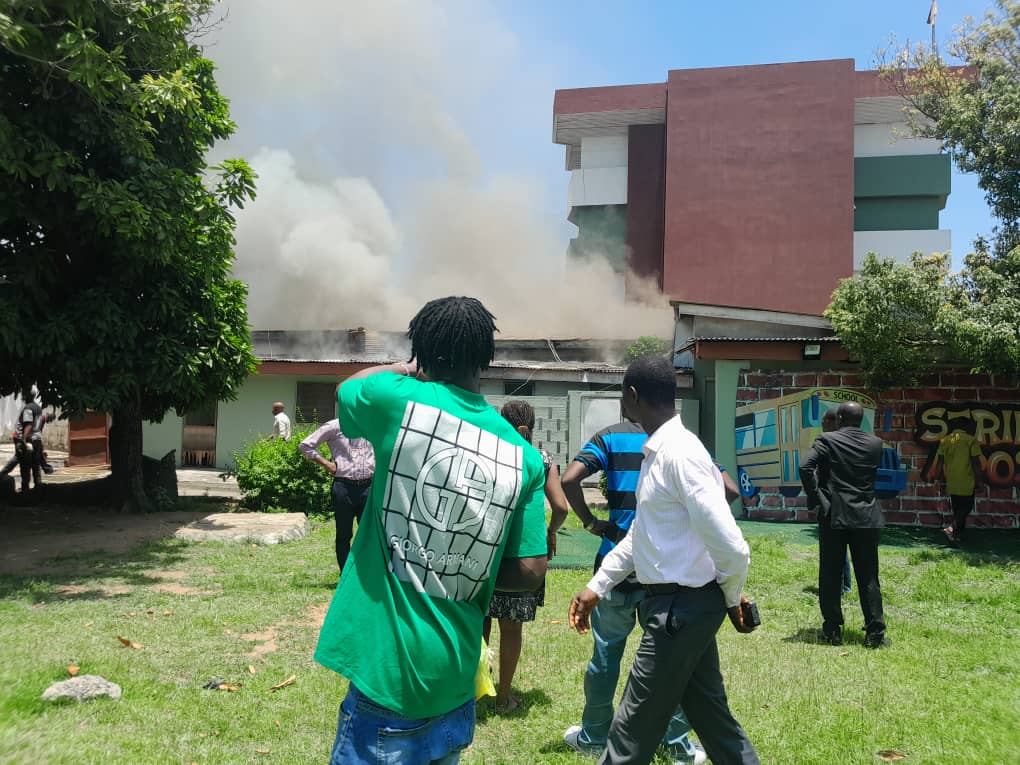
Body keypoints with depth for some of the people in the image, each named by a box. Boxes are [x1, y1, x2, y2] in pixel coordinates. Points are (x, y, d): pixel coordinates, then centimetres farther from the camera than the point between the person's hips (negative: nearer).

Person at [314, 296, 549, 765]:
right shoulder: (523, 456, -3)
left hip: (388, 665, -4)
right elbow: (529, 573, -3)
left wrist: (404, 370, 26)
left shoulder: (399, 400, -11)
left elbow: (346, 389, 12)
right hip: (456, 673, 4)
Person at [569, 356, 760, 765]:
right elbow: (640, 533, 20)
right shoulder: (657, 451, 9)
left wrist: (732, 598, -7)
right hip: (679, 604, 9)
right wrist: (596, 587, 19)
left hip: (682, 606, -9)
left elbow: (731, 548, -25)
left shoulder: (679, 453, -22)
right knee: (710, 714, 19)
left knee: (634, 729, 4)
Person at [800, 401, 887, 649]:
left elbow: (806, 467, -17)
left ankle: (832, 630, 10)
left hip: (833, 516, -2)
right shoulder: (875, 444, 5)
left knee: (830, 576, 6)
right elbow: (877, 473, 17)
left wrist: (816, 498, -7)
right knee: (868, 577, 7)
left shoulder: (827, 440, -5)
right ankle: (875, 632, 7)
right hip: (867, 518, 3)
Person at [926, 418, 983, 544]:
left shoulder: (945, 441, 7)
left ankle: (958, 535, 20)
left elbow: (939, 462, 6)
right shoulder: (971, 440, -6)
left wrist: (936, 476, 13)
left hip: (951, 481, 5)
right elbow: (975, 462, -9)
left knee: (957, 509, 16)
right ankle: (952, 528, -16)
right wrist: (979, 479, -2)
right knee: (966, 507, 3)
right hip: (966, 482, -5)